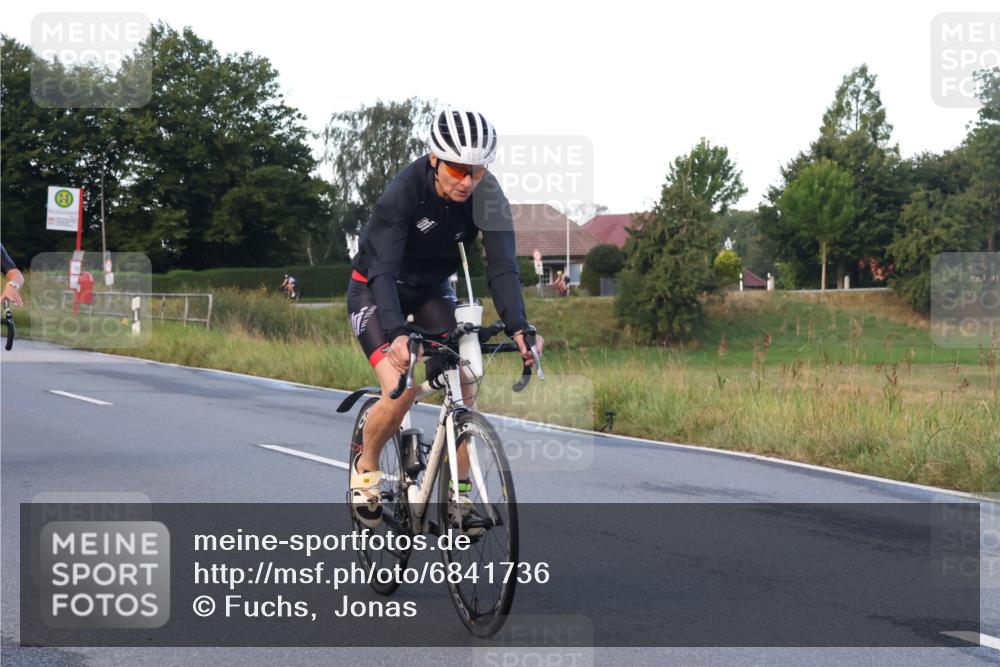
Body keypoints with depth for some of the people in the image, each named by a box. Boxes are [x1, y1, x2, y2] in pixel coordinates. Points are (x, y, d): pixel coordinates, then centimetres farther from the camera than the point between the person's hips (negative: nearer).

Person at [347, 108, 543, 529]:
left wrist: (518, 328, -45)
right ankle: (365, 462, 7)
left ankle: (459, 494, -3)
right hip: (374, 290, -4)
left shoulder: (487, 196, -22)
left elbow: (502, 266, -29)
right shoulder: (404, 191, -32)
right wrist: (397, 333, -55)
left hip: (432, 291, 4)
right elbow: (383, 269, -40)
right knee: (402, 390, -23)